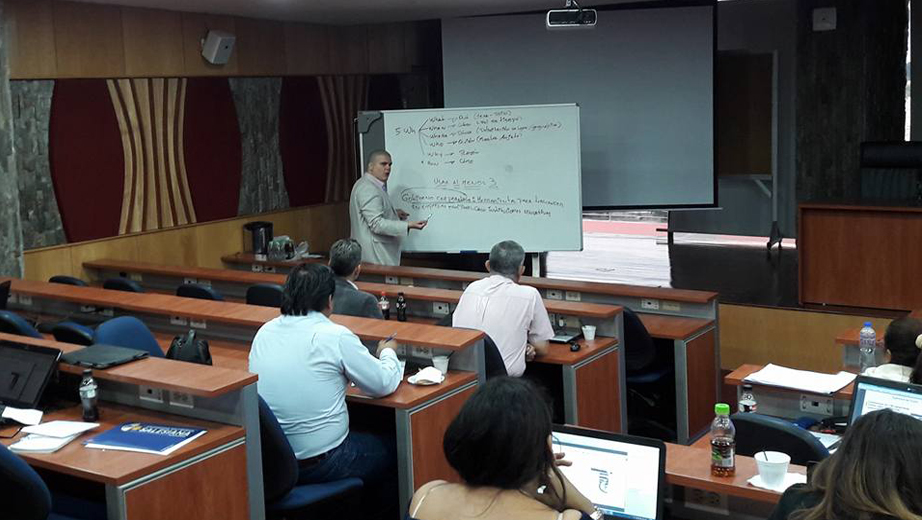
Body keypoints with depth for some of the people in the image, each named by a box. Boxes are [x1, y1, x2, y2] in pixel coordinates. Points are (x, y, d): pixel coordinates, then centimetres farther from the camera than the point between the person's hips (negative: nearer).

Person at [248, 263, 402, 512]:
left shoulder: (264, 332, 0)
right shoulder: (335, 336, -16)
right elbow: (384, 385, -6)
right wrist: (387, 353, 14)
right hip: (319, 464, -6)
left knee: (363, 438, 30)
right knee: (390, 450, 21)